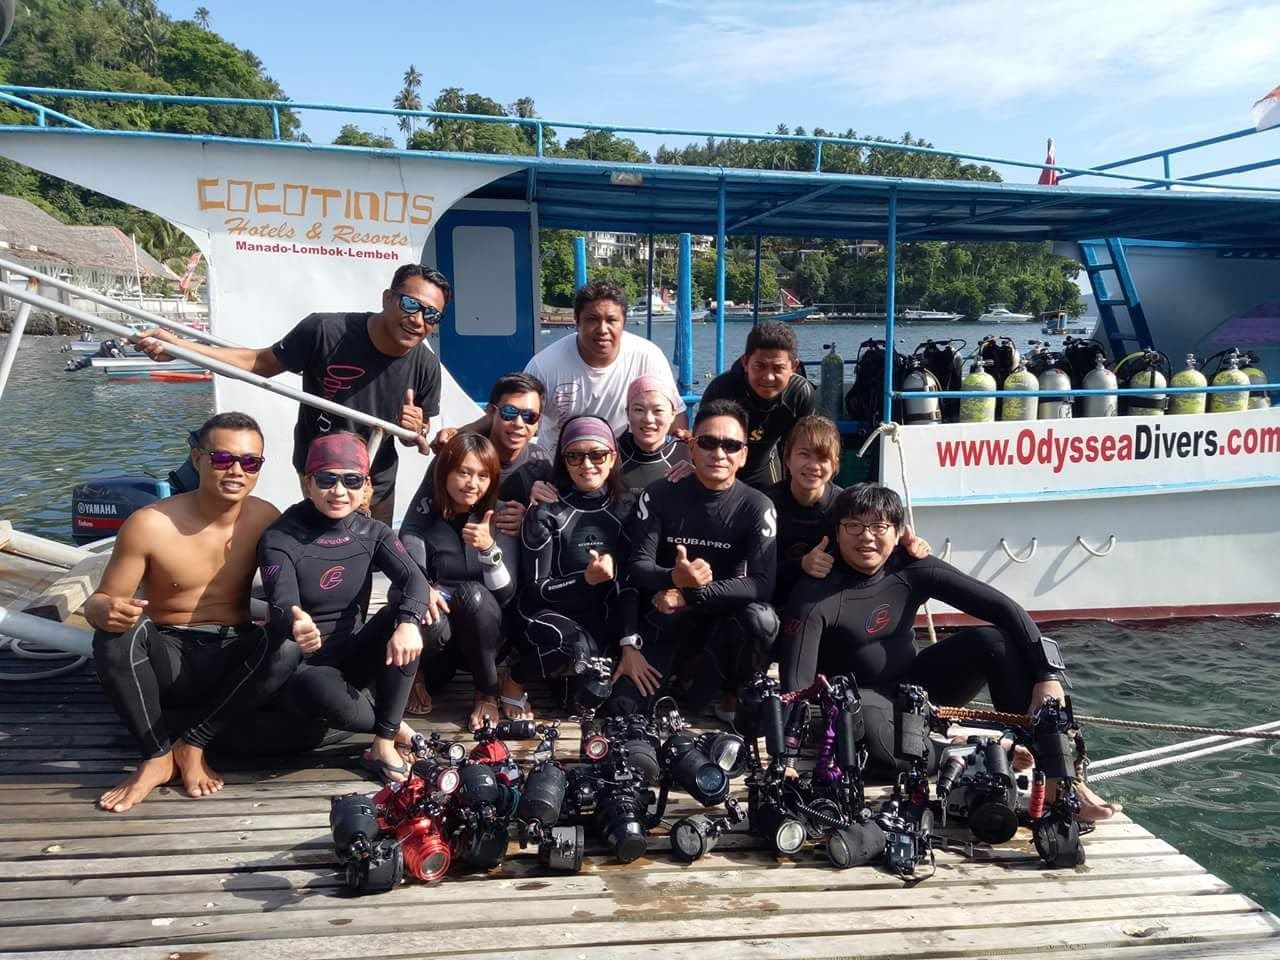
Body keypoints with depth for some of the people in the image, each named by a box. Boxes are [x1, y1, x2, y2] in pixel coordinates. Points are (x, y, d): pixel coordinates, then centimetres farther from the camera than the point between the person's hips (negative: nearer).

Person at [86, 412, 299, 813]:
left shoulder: (266, 519, -8)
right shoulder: (150, 524, -15)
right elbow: (98, 602, -10)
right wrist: (106, 610, -35)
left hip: (231, 662, 2)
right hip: (165, 661, -1)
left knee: (286, 646, -30)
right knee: (116, 635, -32)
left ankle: (192, 745, -11)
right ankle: (157, 755, -12)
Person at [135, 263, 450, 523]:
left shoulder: (426, 366, -17)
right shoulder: (324, 331, -25)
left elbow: (417, 438, -1)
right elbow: (260, 362, -11)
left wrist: (415, 431, -26)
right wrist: (178, 346, -18)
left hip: (378, 487, 3)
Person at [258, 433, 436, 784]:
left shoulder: (372, 532, -2)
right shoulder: (280, 539, -15)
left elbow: (413, 577, -18)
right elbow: (282, 607, -30)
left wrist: (409, 622, -41)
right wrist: (295, 624, -56)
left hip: (352, 655, 4)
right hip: (303, 664, -4)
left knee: (405, 615, -25)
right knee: (331, 697, -38)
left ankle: (383, 746, -18)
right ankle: (396, 727, -5)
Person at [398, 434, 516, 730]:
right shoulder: (421, 522, -7)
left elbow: (506, 595, -13)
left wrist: (488, 548, -31)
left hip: (483, 637, 1)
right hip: (438, 638, -1)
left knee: (472, 593, -31)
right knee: (430, 618, -35)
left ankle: (487, 694, -13)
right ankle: (415, 673, 1)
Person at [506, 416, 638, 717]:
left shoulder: (626, 507, 1)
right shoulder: (546, 512, -10)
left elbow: (628, 581, -3)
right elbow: (535, 589, -11)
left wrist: (630, 644, -14)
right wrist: (587, 580, -28)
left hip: (601, 621, 4)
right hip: (549, 615, -3)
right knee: (572, 646, -36)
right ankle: (516, 682, -5)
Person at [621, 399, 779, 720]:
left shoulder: (756, 507, -9)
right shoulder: (659, 495, -6)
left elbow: (762, 584, -19)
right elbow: (637, 567, -11)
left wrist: (688, 595, -26)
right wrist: (674, 578, -34)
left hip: (722, 618, 0)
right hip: (665, 620, 1)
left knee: (762, 619, -34)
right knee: (623, 705, -19)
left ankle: (729, 693, -4)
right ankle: (683, 670, 14)